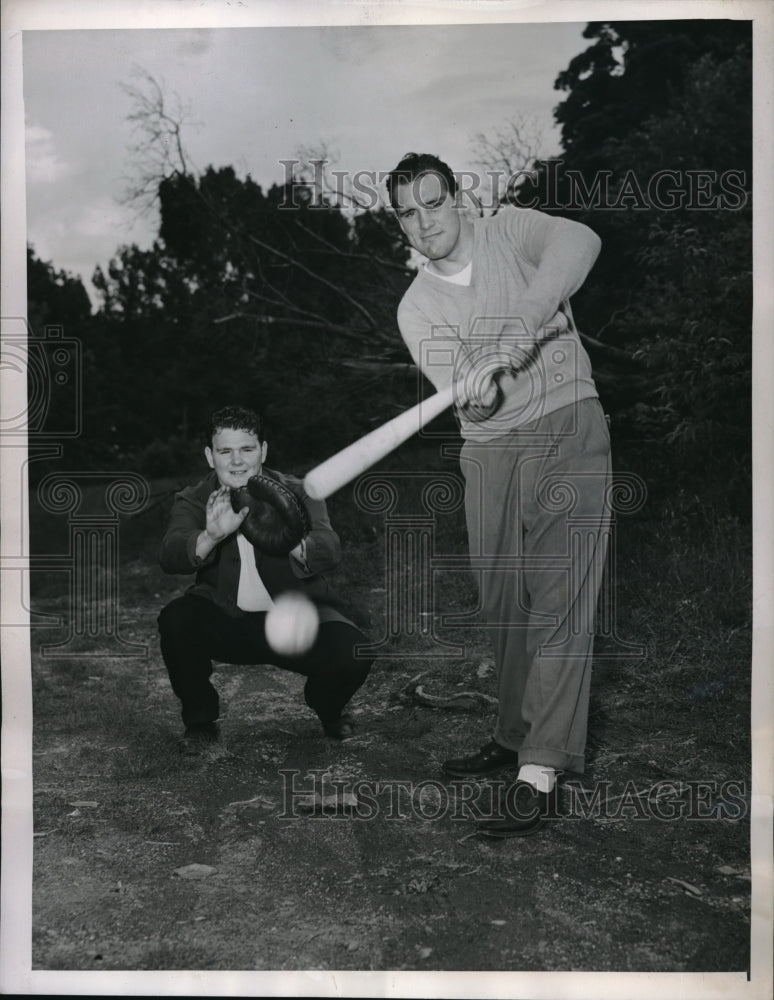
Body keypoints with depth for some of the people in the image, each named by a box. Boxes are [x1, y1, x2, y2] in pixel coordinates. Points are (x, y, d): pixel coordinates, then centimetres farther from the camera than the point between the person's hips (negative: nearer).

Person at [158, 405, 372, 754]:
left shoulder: (297, 494, -7)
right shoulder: (193, 501, -3)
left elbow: (329, 551, -25)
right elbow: (170, 557, -22)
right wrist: (211, 536, -45)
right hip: (226, 619, 1)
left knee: (353, 653, -26)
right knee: (175, 621, -27)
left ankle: (328, 708, 13)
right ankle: (200, 721, 1)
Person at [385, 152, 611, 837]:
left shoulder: (508, 230, 2)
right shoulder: (416, 306, 6)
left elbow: (578, 241, -21)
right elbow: (461, 392, -11)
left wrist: (521, 324, -34)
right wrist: (480, 384, -35)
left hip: (568, 429, -3)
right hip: (490, 452, 4)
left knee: (559, 598, -12)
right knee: (503, 604, 8)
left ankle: (541, 773, -12)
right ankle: (515, 737, 25)